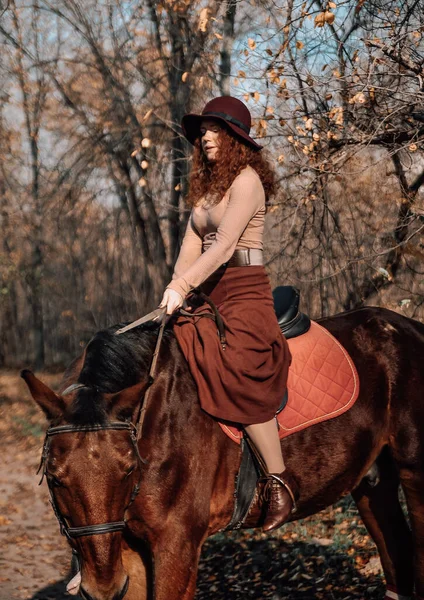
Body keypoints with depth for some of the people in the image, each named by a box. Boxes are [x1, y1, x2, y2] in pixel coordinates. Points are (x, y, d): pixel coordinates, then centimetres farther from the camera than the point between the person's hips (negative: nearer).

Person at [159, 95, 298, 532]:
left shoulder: (246, 180, -8)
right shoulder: (206, 184, 18)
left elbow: (223, 247, -20)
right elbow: (192, 244, 10)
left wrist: (182, 288, -27)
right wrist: (174, 290, -5)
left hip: (244, 291, -9)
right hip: (208, 294, 9)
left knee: (239, 373, -29)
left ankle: (280, 480, -18)